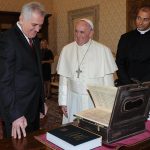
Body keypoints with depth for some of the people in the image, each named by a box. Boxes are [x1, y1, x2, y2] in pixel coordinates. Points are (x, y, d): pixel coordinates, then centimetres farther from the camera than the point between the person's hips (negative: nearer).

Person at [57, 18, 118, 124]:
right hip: (73, 100, 2)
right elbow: (63, 77, 4)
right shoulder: (67, 50, 2)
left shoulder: (103, 50, -5)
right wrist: (63, 102, 5)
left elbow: (108, 78, -2)